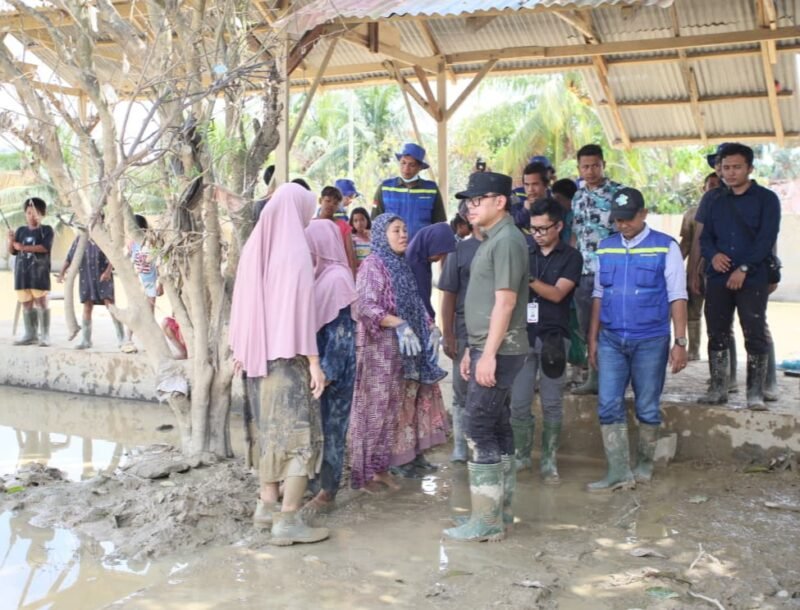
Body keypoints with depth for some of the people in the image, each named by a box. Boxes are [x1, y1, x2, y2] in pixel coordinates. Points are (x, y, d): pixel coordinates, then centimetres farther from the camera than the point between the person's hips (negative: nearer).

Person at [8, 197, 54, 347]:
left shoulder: (46, 230, 3)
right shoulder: (21, 231, 15)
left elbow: (45, 247, -12)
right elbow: (12, 251, 13)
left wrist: (24, 247, -14)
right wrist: (11, 240, -7)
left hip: (39, 272, -4)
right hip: (22, 272, 4)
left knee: (41, 302, -9)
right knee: (26, 304, 5)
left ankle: (44, 335, -7)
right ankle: (30, 335, 10)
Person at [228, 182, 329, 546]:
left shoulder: (256, 245, 7)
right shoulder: (295, 248, -14)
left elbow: (245, 301, 12)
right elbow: (300, 307, -19)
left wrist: (241, 347, 19)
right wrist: (314, 362, -17)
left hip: (263, 352, 8)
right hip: (289, 355, -8)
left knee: (274, 429, 18)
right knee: (301, 433, -3)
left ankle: (267, 504, 26)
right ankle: (288, 521, -4)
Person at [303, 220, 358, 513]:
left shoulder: (337, 278, -14)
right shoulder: (321, 276, 11)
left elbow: (340, 328, -17)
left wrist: (328, 370, -19)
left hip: (332, 366, -8)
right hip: (317, 362, 8)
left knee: (329, 426, 0)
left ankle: (327, 492, 9)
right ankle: (317, 483, 23)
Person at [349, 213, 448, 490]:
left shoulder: (402, 266, 15)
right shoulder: (372, 265, -10)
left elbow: (412, 306, 22)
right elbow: (365, 307, -20)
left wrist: (428, 326, 7)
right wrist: (399, 324, -27)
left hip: (403, 350, 8)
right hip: (379, 349, -8)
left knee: (396, 408, 10)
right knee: (377, 408, -3)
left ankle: (382, 468, 18)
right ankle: (367, 472, 6)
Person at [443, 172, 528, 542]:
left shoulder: (507, 240, -13)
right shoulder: (491, 240, 17)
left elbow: (505, 302, -19)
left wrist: (488, 355, -22)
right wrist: (472, 349, 19)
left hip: (498, 351, -10)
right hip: (488, 348, 10)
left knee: (480, 430, -8)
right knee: (497, 428, 12)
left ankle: (486, 521, -1)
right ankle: (501, 512, 21)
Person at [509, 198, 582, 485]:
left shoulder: (571, 257, 0)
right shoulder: (526, 255, 11)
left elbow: (557, 294, -11)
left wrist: (528, 278, -23)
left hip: (553, 338, -3)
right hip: (523, 336, 3)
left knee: (552, 404, 4)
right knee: (519, 402, 3)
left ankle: (548, 461, 13)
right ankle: (521, 455, 17)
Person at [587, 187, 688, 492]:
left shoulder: (665, 247, -3)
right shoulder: (605, 247, 8)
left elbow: (677, 297, -5)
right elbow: (598, 295, 11)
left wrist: (680, 343, -9)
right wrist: (593, 339, 9)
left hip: (651, 341, -3)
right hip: (611, 340, 3)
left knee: (647, 407, 8)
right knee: (608, 405, -3)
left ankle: (644, 465, 25)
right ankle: (619, 472, 3)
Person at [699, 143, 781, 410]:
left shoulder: (766, 199, 2)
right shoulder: (717, 202, 17)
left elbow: (767, 238, -7)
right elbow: (705, 237, 14)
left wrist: (744, 269, -16)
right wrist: (713, 255, -9)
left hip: (752, 280, -4)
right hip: (718, 279, 4)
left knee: (756, 336, -5)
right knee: (717, 335, 6)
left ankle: (755, 393, 1)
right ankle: (718, 388, 13)